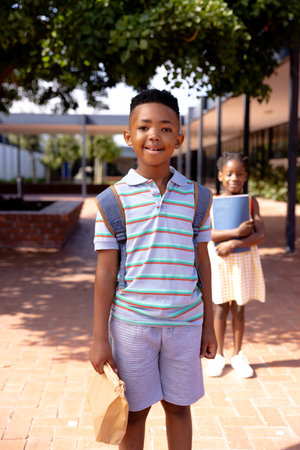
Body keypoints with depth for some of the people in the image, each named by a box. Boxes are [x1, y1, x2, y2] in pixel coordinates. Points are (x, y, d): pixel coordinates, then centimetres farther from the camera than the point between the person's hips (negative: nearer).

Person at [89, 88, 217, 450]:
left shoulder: (194, 196, 1)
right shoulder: (115, 198, -6)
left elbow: (202, 262, 6)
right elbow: (106, 271, -4)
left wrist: (208, 325, 8)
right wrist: (100, 338, -4)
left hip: (185, 322, 2)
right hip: (131, 324, -1)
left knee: (178, 406, 17)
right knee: (134, 412, 13)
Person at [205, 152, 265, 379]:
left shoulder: (251, 202, -2)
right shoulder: (211, 202, -4)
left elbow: (260, 235, -10)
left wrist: (233, 243, -22)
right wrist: (237, 232, -23)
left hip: (244, 259, 1)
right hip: (219, 260, -1)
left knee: (239, 308, 10)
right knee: (221, 308, 8)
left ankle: (238, 354, 24)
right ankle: (219, 355, 22)